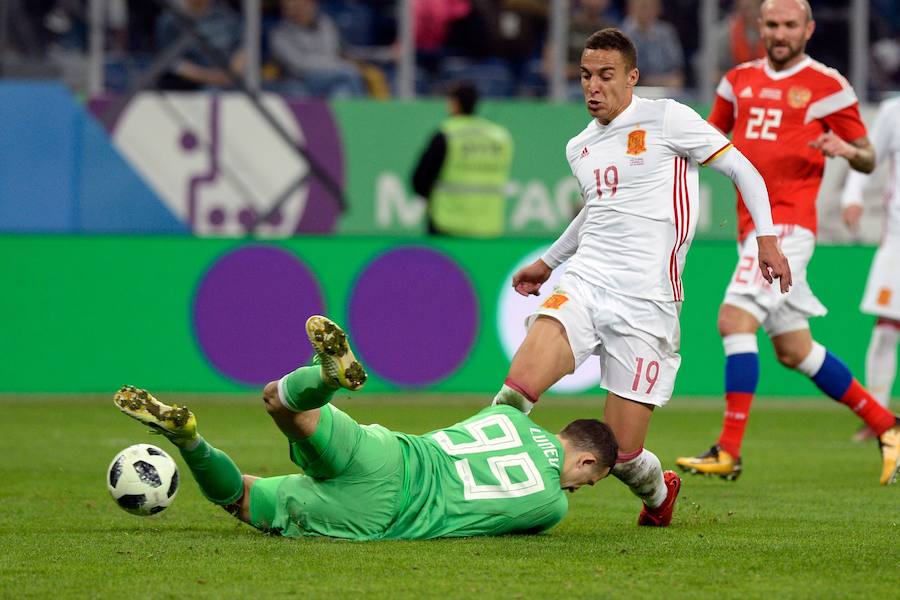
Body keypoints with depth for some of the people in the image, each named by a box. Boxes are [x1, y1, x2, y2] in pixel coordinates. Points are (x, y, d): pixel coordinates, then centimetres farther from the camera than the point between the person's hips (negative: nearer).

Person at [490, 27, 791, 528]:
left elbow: (742, 170, 2)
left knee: (621, 454, -4)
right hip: (583, 283, 5)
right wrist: (548, 261, 43)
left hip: (646, 302, -5)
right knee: (515, 395, -24)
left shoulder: (667, 120, -2)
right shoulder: (579, 148, 17)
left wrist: (767, 237, -10)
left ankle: (659, 492, 29)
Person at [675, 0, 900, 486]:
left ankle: (728, 451, -21)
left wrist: (846, 149, -19)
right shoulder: (739, 81, 15)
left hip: (789, 223, -7)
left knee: (734, 321, -20)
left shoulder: (827, 86, -1)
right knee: (793, 350, 11)